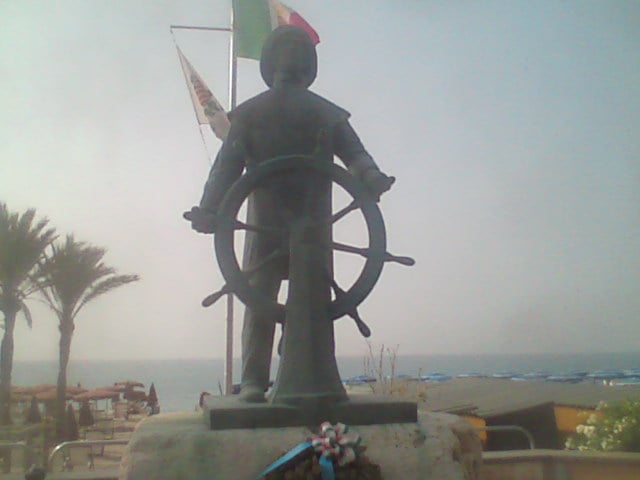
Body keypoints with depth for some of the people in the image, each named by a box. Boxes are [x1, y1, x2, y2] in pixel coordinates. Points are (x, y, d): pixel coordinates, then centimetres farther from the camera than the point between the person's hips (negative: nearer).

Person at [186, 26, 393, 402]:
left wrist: (209, 210, -11)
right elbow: (356, 155, -7)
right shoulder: (327, 113, 5)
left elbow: (227, 166, -5)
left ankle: (254, 381, 2)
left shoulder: (249, 113, 2)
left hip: (265, 224, 0)